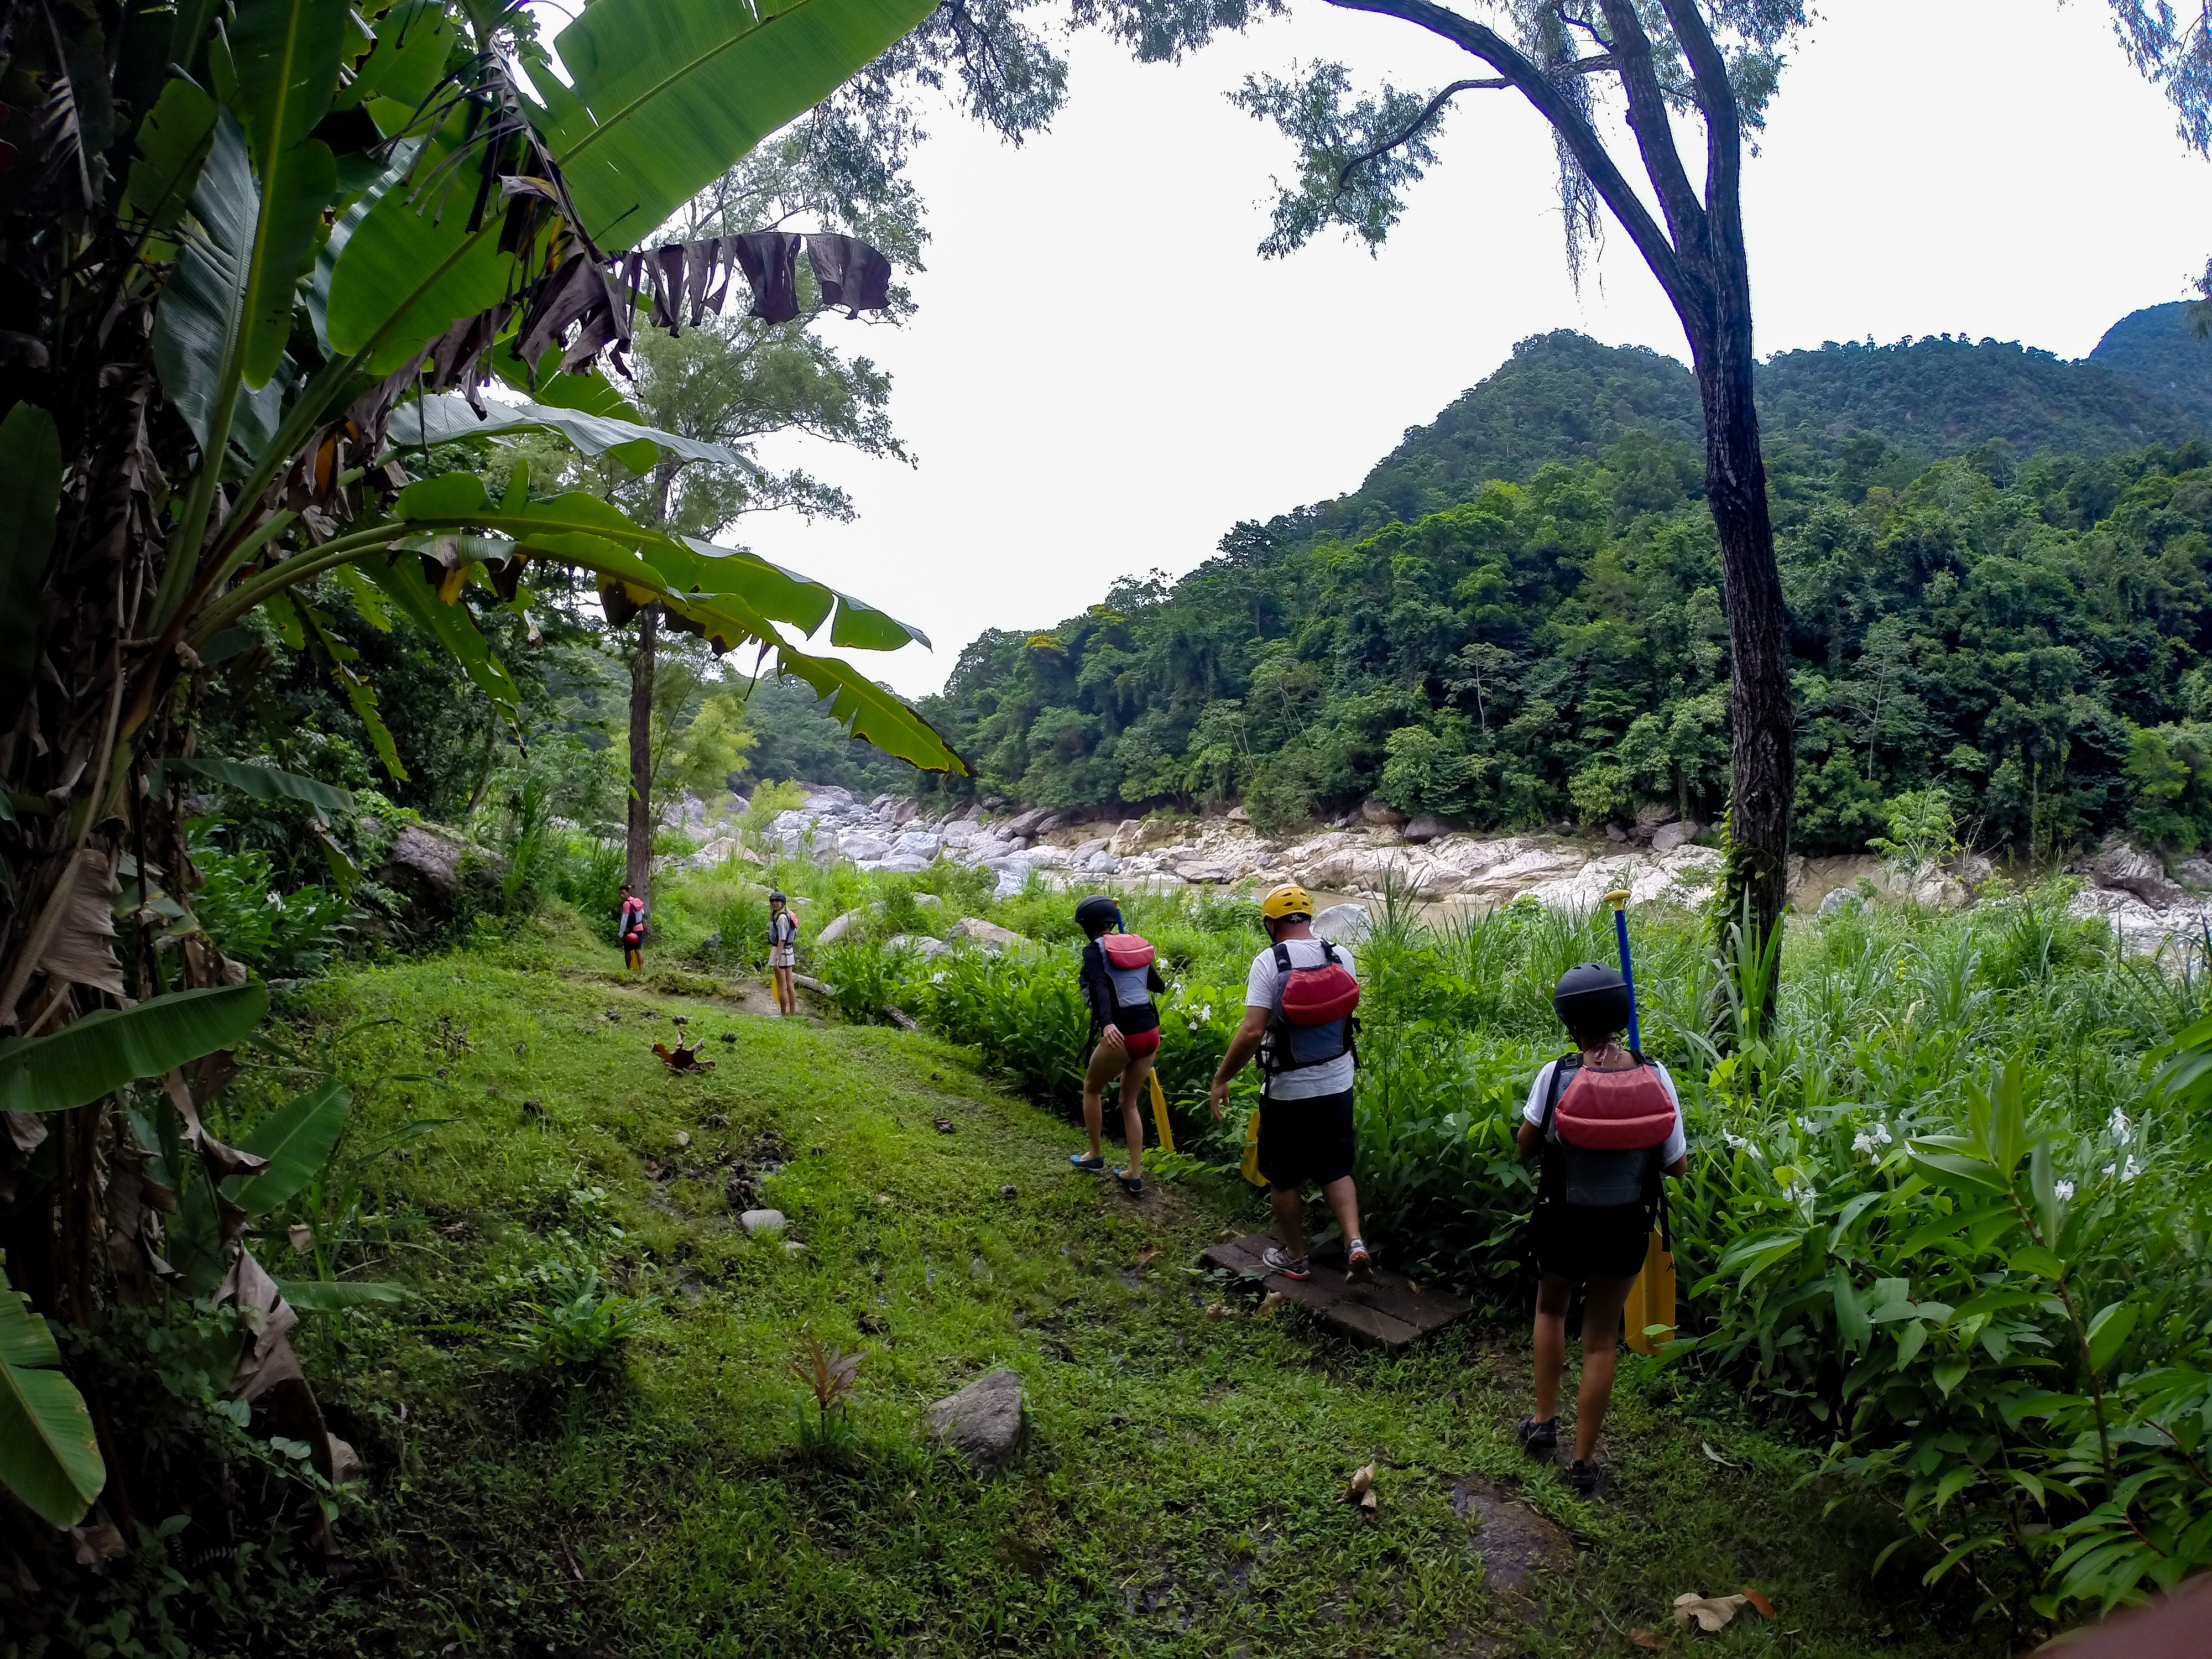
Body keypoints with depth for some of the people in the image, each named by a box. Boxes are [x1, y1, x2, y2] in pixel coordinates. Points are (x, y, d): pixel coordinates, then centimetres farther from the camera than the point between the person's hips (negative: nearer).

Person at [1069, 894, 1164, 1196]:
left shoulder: (1094, 950, -6)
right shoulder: (1137, 944, 11)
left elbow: (1100, 987, -25)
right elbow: (1159, 986, 21)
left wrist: (1107, 1024, -39)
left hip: (1121, 1035, -6)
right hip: (1150, 1033, 6)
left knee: (1092, 1088, 23)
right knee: (1130, 1103, 21)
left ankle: (1095, 1156, 34)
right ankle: (1135, 1176, 18)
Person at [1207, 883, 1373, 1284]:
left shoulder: (1269, 962, -17)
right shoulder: (1341, 956, -2)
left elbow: (1252, 1032, -23)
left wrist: (1222, 1078, -13)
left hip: (1288, 1090, -4)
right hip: (1338, 1083, 5)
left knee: (1285, 1177, 14)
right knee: (1335, 1169, 18)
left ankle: (1295, 1256, 27)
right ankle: (1355, 1243, 2)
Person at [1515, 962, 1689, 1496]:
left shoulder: (1556, 1075, -20)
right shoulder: (1656, 1077, -14)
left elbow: (1526, 1147, -7)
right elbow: (1678, 1164, -7)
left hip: (1563, 1223, -1)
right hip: (1627, 1228, 1)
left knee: (1550, 1309, 29)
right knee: (1601, 1339, 17)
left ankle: (1543, 1422, 33)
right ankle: (1583, 1461, 25)